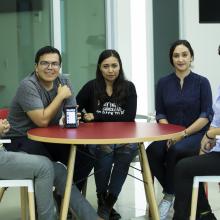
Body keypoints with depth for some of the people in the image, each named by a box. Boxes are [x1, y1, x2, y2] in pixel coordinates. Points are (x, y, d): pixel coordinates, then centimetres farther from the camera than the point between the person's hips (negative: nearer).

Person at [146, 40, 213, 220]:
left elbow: (207, 115, -7)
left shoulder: (202, 82, -1)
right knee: (152, 152, -28)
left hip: (195, 134, -3)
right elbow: (160, 114, 6)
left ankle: (170, 195, -12)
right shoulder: (163, 83, 7)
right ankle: (176, 192, -6)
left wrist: (184, 134, -18)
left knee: (176, 150, -35)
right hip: (170, 135, 3)